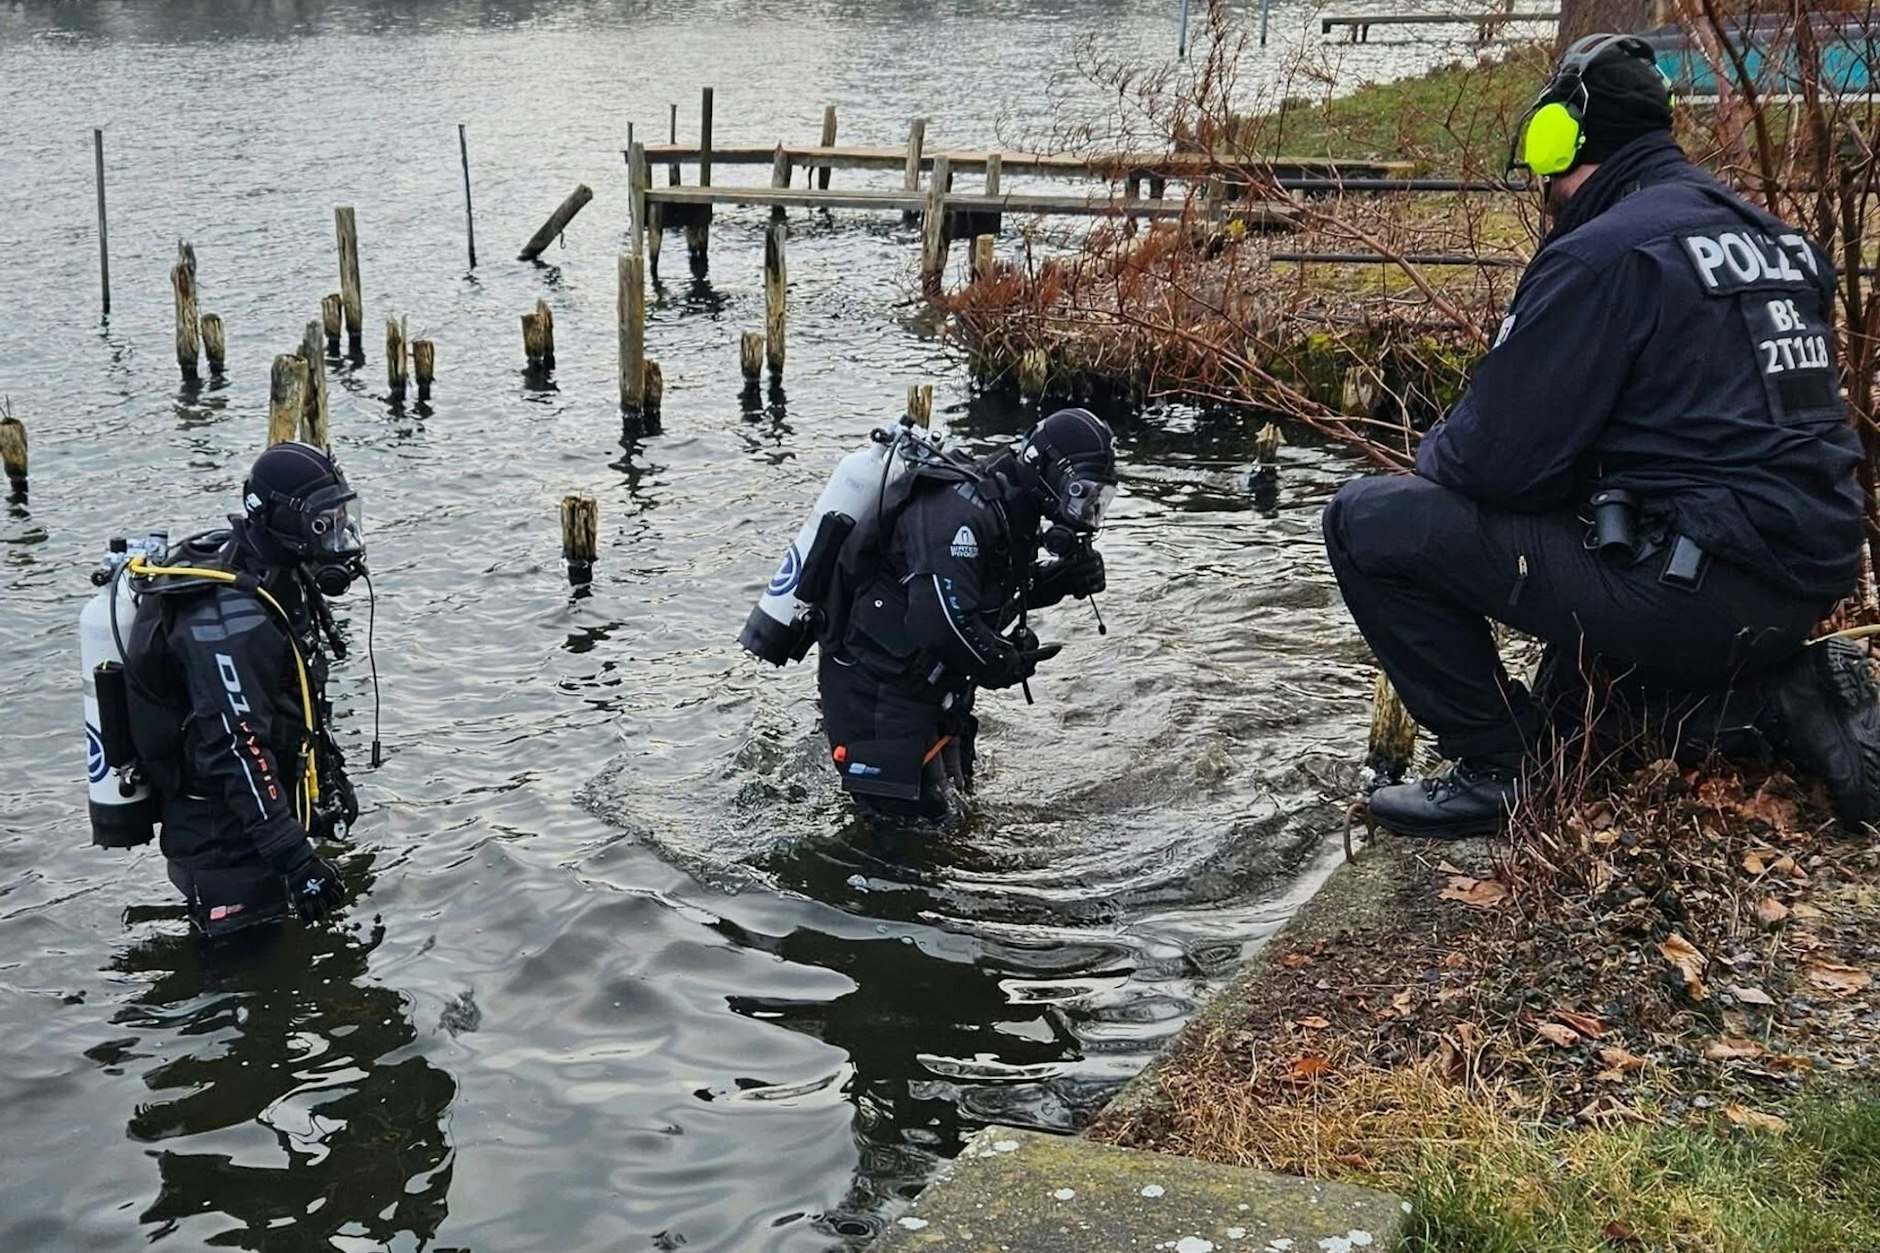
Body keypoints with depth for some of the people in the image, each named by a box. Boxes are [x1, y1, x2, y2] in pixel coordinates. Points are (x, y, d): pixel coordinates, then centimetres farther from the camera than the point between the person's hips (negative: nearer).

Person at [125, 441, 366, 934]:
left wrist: (330, 777, 23)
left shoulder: (274, 581, 5)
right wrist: (294, 856, -32)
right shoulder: (229, 617, -27)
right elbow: (238, 750, -31)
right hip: (226, 845, -10)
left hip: (258, 822, 10)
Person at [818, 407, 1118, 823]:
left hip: (927, 685, 11)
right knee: (920, 818, -8)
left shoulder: (1007, 509, 4)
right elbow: (941, 623, -37)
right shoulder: (962, 512, -28)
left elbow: (1007, 590, 20)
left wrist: (1065, 577, -1)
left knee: (950, 801, 20)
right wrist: (1008, 664, -19)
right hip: (878, 691, -11)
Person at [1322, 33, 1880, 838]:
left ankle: (1495, 767, -1)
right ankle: (1777, 692, 15)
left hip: (1697, 587, -9)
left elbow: (1492, 462, -15)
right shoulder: (1772, 237, 14)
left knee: (1367, 521, -6)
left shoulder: (1603, 252, -13)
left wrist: (1435, 455, 9)